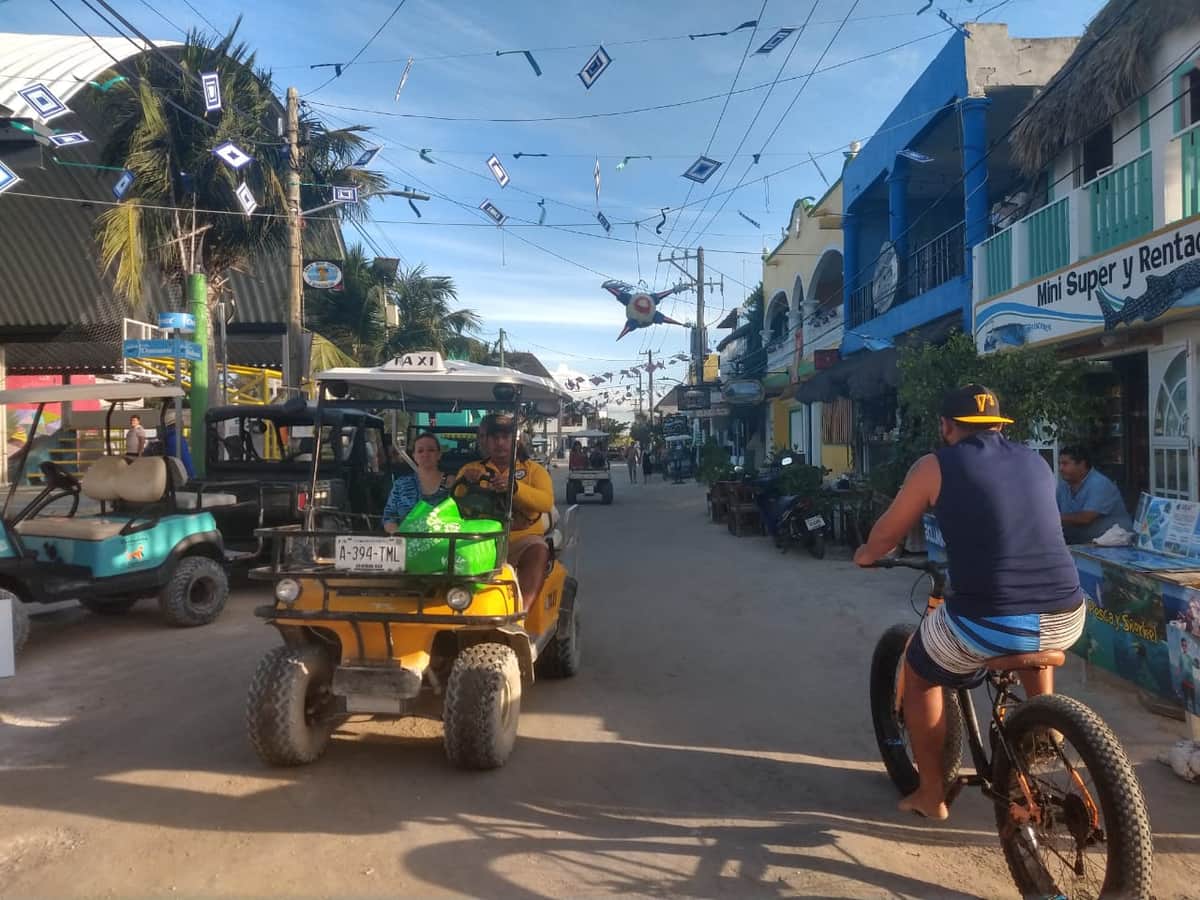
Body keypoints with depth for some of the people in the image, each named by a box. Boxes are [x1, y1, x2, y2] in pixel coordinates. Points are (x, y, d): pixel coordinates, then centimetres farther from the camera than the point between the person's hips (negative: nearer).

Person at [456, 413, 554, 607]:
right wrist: (464, 483, -15)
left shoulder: (533, 469, 10)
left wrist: (515, 487, -26)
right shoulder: (471, 469, 16)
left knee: (538, 552, -33)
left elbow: (546, 501, -9)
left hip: (522, 538, -1)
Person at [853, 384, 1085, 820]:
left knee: (918, 672, 24)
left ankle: (931, 794, 30)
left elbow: (886, 535, 13)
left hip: (987, 626, -5)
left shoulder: (936, 465, 2)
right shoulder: (1035, 461, 16)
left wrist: (864, 555, 35)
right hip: (1065, 622, 5)